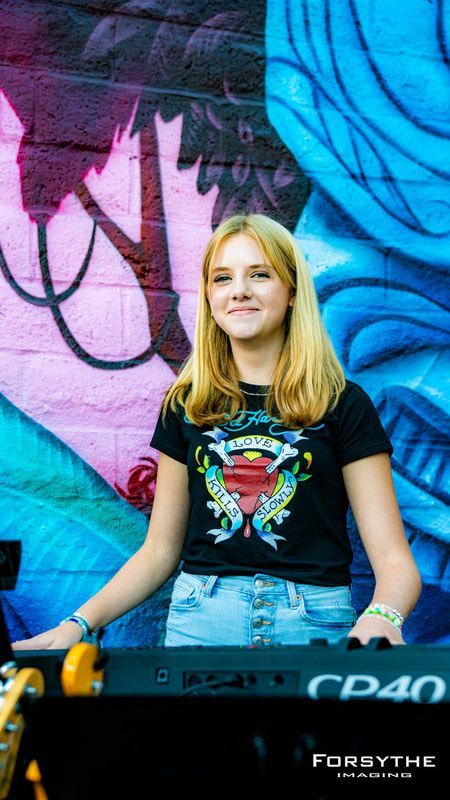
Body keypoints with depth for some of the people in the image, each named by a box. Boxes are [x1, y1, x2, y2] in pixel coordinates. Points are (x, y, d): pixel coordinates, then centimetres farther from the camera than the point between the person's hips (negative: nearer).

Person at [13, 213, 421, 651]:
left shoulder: (343, 404, 0)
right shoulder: (186, 403, 8)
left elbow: (392, 558, -4)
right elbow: (160, 551, 10)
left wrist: (380, 618, -26)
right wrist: (80, 623, -3)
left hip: (313, 625, -1)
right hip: (200, 618, 2)